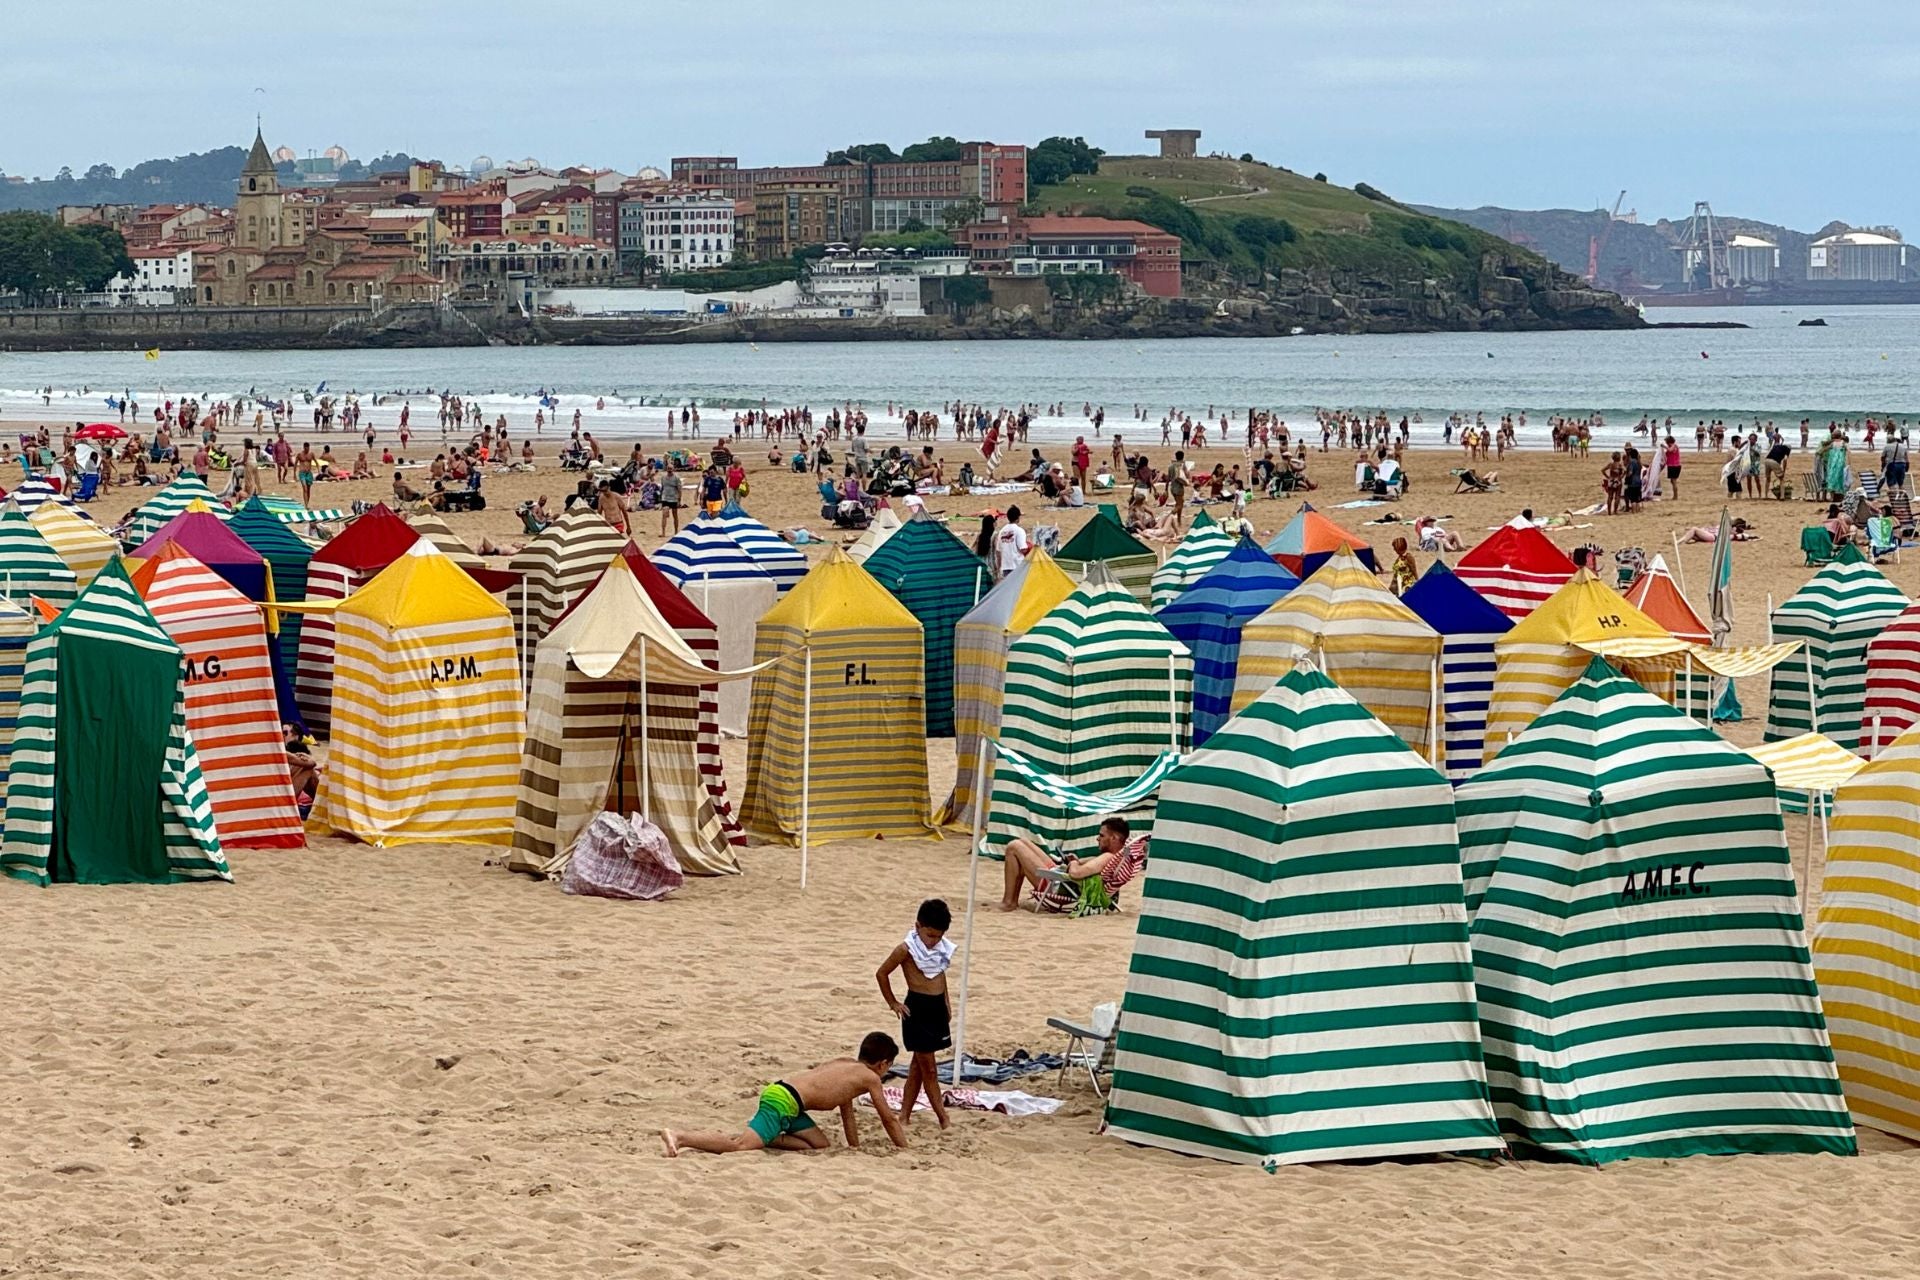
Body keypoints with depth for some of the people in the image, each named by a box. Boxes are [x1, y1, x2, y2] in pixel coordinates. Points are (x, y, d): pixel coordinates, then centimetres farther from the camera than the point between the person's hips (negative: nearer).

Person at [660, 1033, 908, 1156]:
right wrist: (904, 1150, 20)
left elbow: (846, 1110, 37)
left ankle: (767, 1136, 7)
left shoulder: (845, 1064, 28)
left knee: (819, 1144, 17)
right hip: (783, 1100, -9)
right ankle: (680, 1137, -30)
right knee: (742, 1145, -21)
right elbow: (889, 1119, 9)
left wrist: (855, 1147, 40)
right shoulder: (870, 1077, 3)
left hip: (781, 1092, 9)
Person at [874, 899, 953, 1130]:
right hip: (917, 1007, -7)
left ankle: (905, 1114, 20)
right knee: (929, 1068, -2)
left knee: (918, 1064, 13)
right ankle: (943, 1119, 0)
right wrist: (893, 1004, -2)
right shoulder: (907, 949, -14)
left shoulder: (942, 947, 4)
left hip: (938, 1007, 7)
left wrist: (946, 1003, 16)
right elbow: (882, 973, -6)